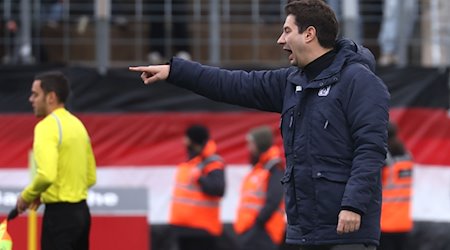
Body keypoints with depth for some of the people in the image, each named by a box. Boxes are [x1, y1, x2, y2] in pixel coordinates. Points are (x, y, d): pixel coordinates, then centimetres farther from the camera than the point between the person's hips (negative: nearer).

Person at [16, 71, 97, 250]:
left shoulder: (47, 126, -14)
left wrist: (27, 196, -10)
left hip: (60, 213, -9)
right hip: (81, 211, 9)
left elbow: (46, 175, -28)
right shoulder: (77, 124, 14)